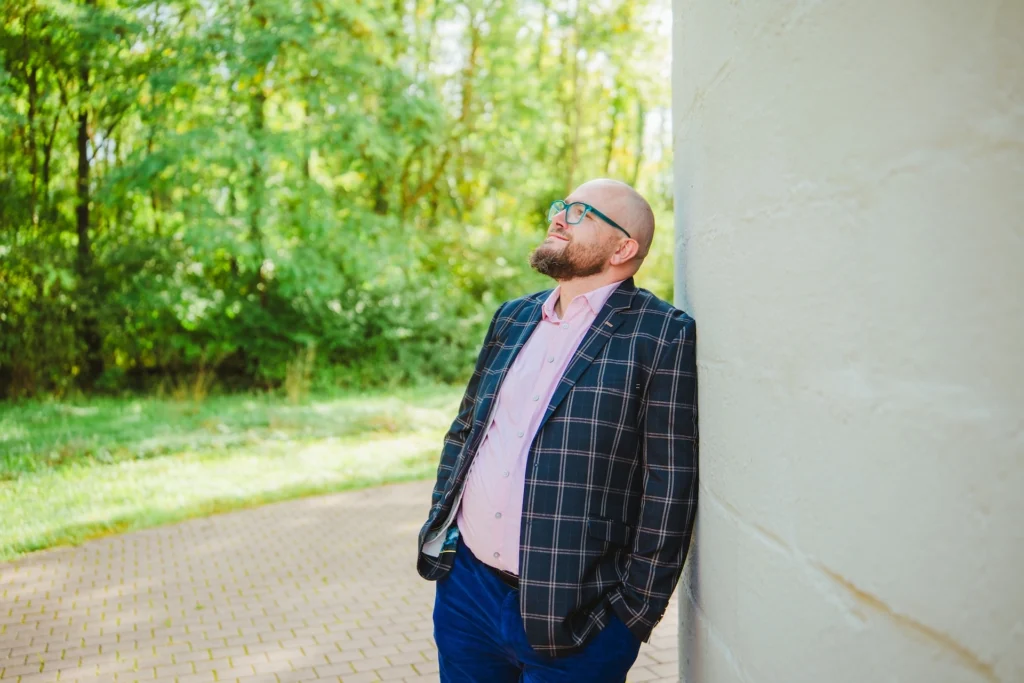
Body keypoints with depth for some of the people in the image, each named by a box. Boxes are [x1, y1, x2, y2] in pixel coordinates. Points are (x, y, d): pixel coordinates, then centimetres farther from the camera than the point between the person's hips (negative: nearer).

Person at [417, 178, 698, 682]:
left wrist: (636, 610, -12)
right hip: (463, 583, 6)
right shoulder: (512, 318, 10)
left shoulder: (663, 336, -10)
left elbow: (670, 485, -12)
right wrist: (439, 524, 9)